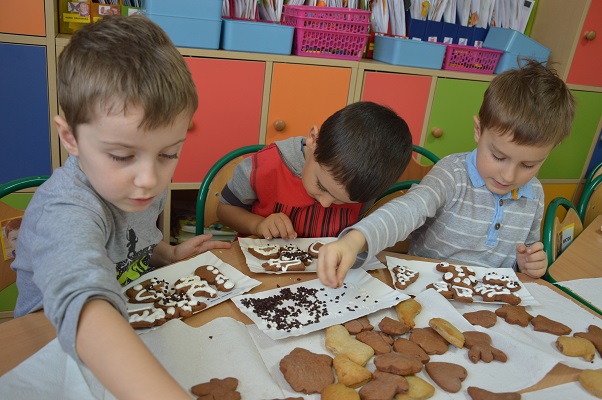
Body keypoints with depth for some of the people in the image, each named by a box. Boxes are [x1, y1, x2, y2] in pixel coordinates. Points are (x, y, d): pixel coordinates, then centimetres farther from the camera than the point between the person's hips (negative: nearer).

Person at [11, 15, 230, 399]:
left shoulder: (145, 185, -8)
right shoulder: (64, 212, -28)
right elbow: (84, 304, -47)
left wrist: (171, 253, -6)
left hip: (136, 326, 5)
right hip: (56, 350, -4)